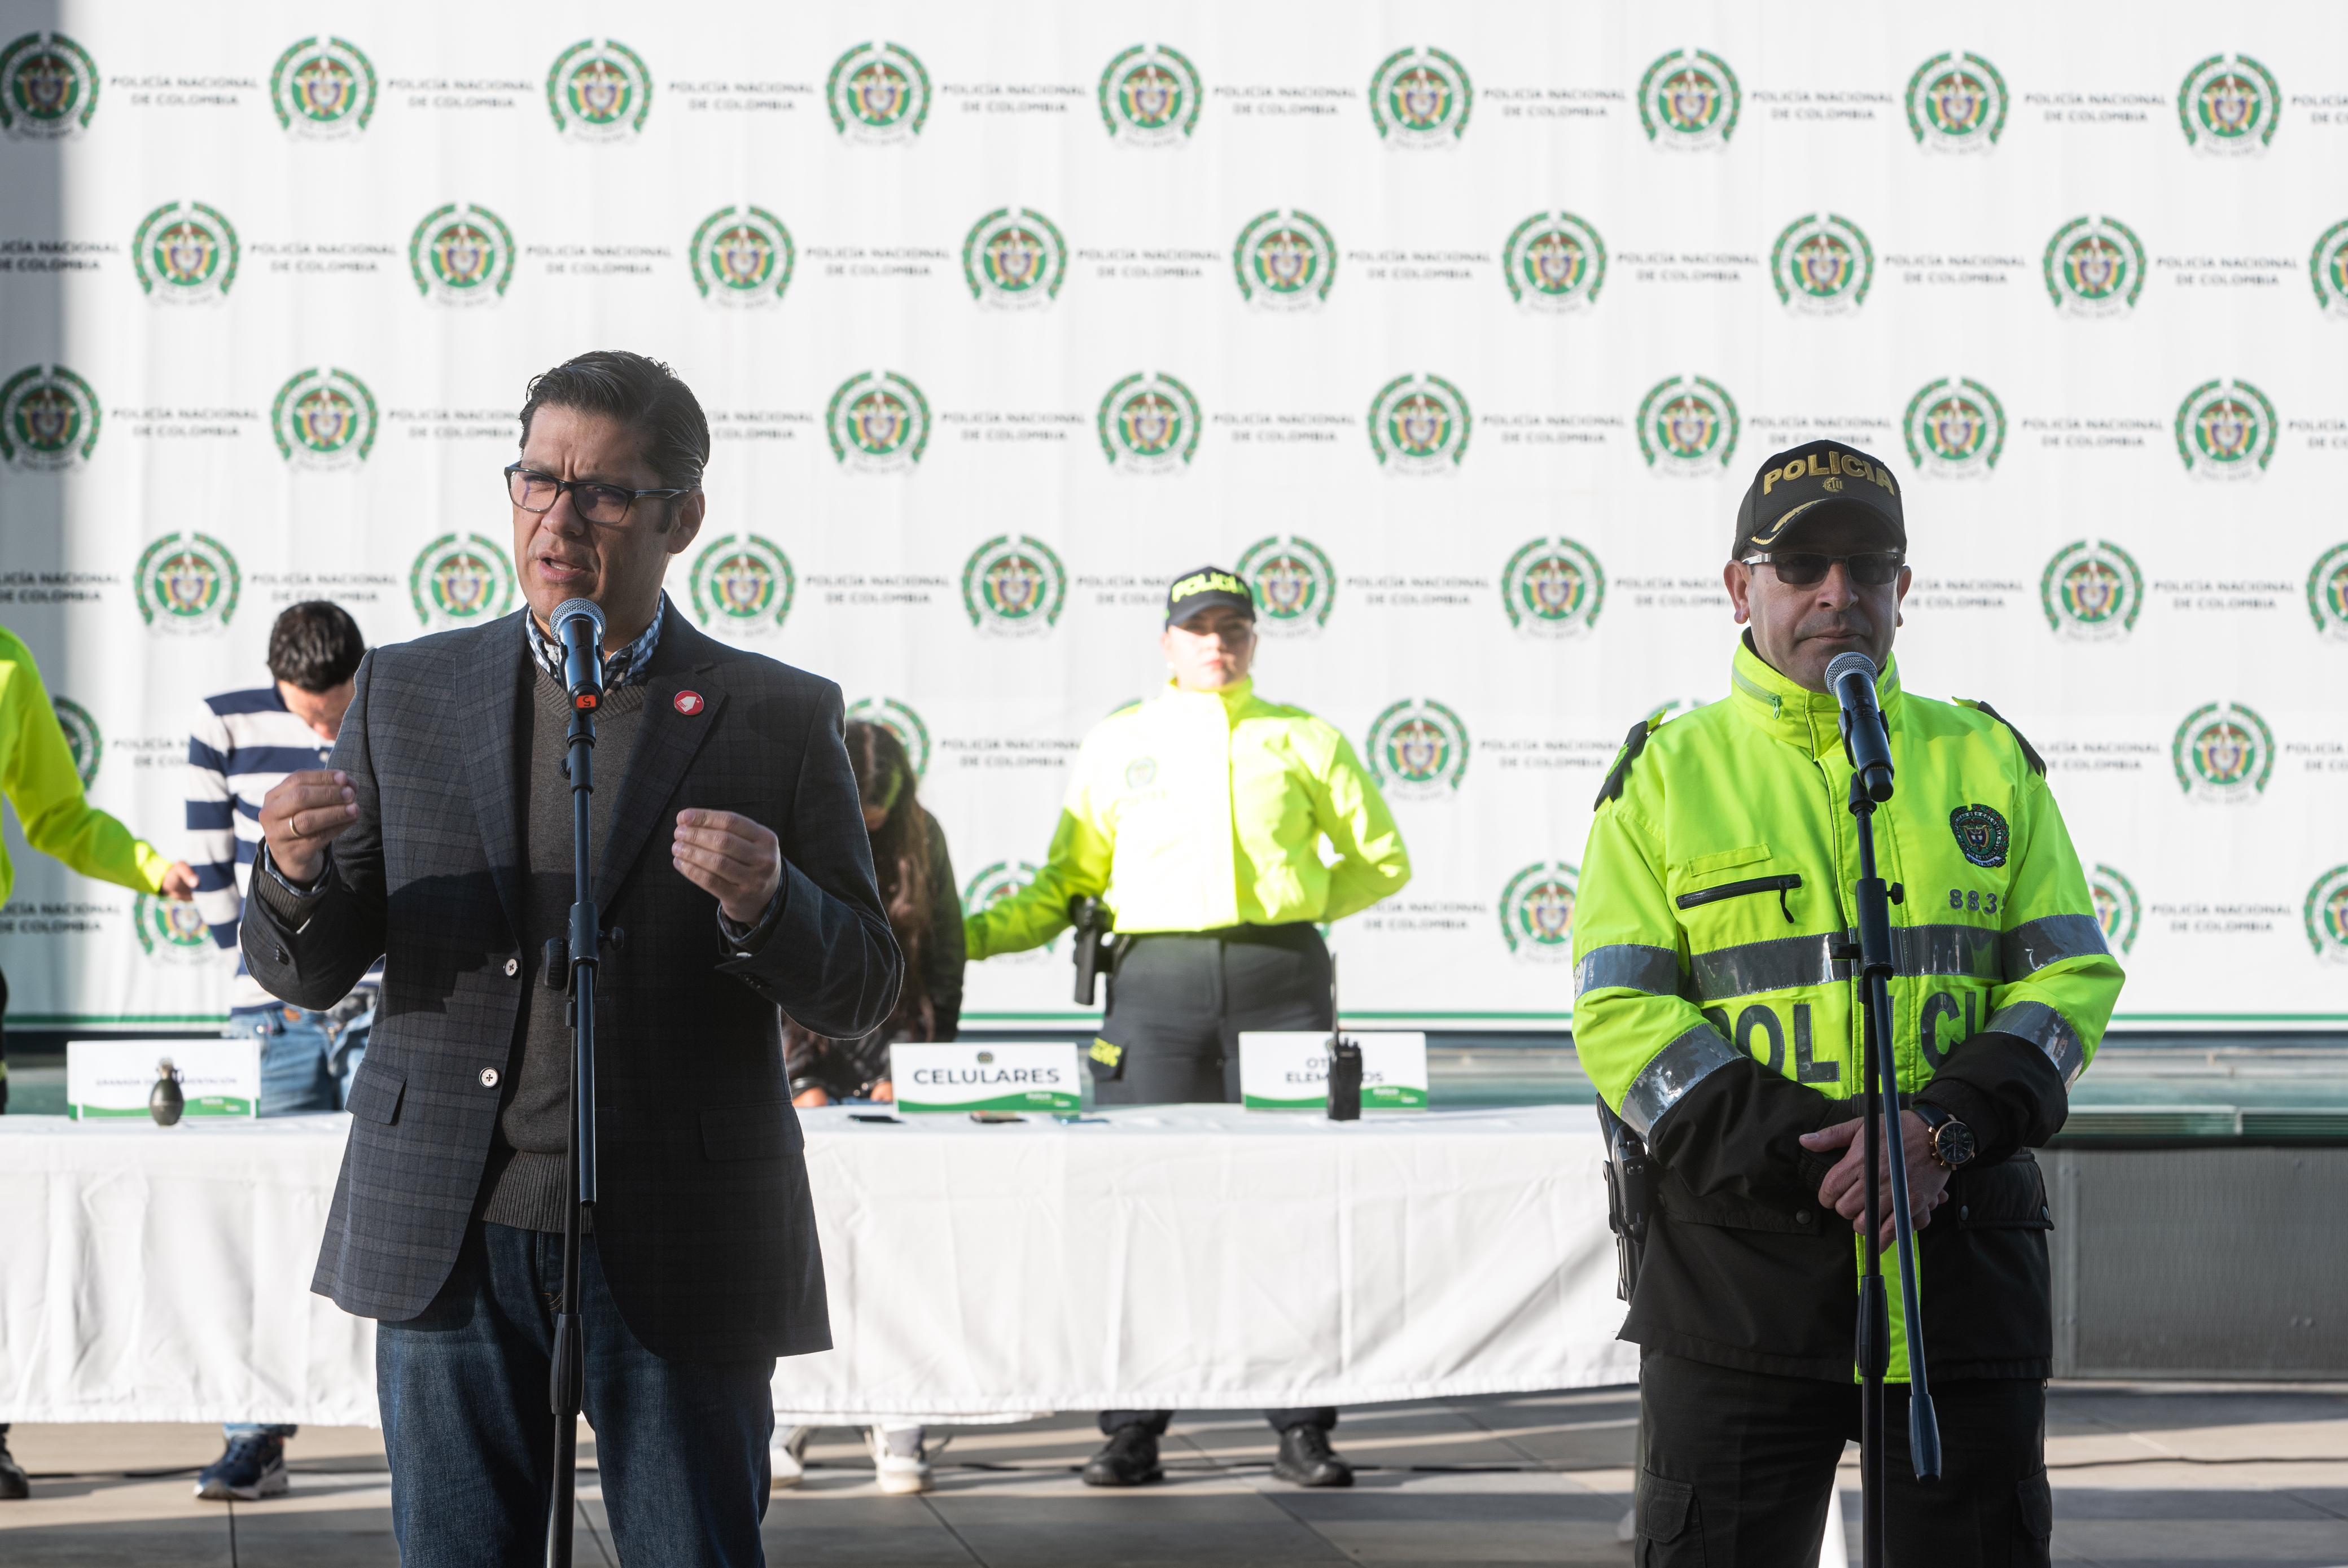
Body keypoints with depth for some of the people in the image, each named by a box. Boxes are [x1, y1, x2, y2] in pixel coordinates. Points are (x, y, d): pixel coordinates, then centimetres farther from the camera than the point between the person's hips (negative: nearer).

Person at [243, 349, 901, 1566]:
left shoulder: (780, 719, 2)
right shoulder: (408, 693, 7)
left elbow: (858, 992, 2)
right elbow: (305, 973, 7)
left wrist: (765, 903, -19)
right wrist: (296, 870, -16)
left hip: (678, 1248, -1)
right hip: (454, 1235, 2)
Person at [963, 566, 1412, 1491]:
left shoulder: (1303, 740, 12)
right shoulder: (1119, 743, 14)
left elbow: (1383, 860, 17)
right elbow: (1067, 883, 14)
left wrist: (1288, 907, 7)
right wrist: (970, 935, 3)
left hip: (1279, 981, 0)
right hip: (1156, 984, 0)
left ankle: (1302, 1429, 4)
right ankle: (1131, 1433, 3)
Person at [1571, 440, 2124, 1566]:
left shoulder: (1989, 763, 13)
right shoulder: (1667, 774, 6)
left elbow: (2072, 975, 6)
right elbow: (1621, 1016, -2)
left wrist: (1942, 1129, -13)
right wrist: (1821, 1153, -14)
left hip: (1964, 1254, 2)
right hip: (1736, 1258, -2)